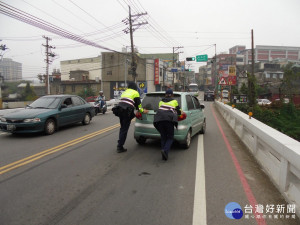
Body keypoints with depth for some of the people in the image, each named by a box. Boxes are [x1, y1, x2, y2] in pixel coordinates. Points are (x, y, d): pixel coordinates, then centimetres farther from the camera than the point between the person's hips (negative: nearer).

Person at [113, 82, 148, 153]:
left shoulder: (125, 92, 26)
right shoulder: (135, 93, 7)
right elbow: (138, 104, 8)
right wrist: (142, 111, 26)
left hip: (119, 110, 7)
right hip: (127, 112, -6)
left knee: (122, 128, 19)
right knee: (124, 129, -2)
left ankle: (120, 145, 21)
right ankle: (120, 147, -1)